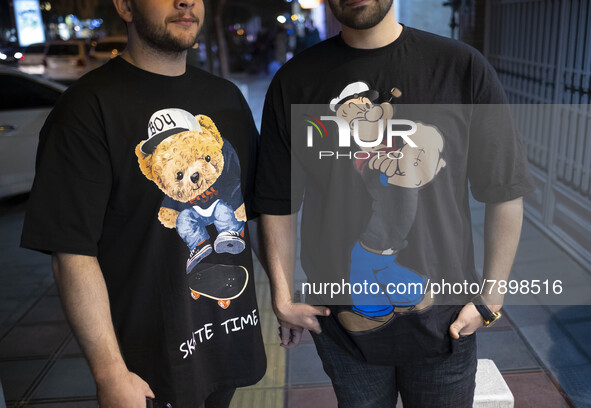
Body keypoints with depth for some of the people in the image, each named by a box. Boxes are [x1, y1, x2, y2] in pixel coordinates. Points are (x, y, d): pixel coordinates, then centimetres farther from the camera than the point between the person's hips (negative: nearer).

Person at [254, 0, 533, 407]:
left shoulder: (463, 68, -7)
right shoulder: (294, 82, -3)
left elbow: (506, 194, -3)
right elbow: (278, 204, 1)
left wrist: (491, 298, -3)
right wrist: (284, 297, 0)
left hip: (442, 323, 0)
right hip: (343, 323, 1)